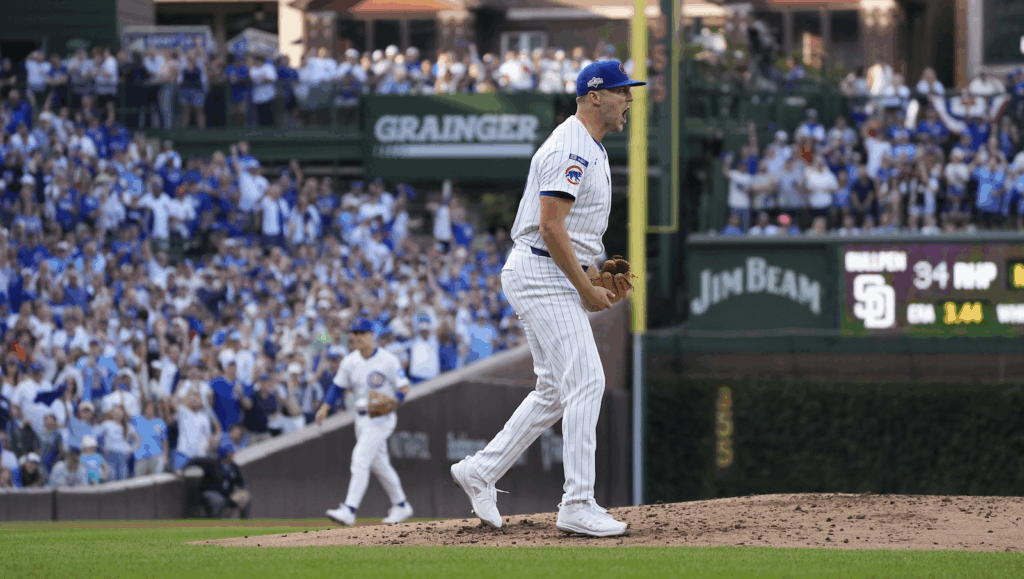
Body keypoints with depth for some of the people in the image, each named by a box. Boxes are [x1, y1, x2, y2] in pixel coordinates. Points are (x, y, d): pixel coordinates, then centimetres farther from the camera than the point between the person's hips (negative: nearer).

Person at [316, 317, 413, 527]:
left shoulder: (387, 360, -12)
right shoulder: (350, 362, 6)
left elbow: (404, 388, -9)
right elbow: (338, 386, 12)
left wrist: (391, 403, -28)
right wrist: (325, 407, -3)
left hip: (381, 418, -7)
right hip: (362, 418, 7)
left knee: (360, 459, -19)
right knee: (379, 464, 15)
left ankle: (349, 510, -24)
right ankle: (401, 506, 31)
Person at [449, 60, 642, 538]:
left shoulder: (591, 151, 18)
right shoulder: (570, 149, -16)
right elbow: (551, 226, -22)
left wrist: (590, 284, 13)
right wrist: (586, 289, -18)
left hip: (554, 279, 11)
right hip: (541, 277, -11)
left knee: (556, 391, 13)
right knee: (585, 382, -14)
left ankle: (480, 472, 20)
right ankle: (578, 506, -15)